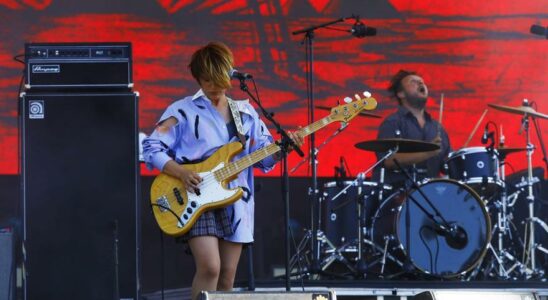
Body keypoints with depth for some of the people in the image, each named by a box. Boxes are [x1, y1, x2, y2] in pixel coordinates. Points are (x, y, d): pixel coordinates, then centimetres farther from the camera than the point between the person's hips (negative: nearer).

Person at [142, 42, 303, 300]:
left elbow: (264, 155, 13)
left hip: (235, 202, 5)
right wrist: (180, 172, -18)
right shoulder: (183, 111, -1)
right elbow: (152, 148, -4)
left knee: (227, 276, 5)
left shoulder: (246, 113, 13)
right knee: (210, 267, -22)